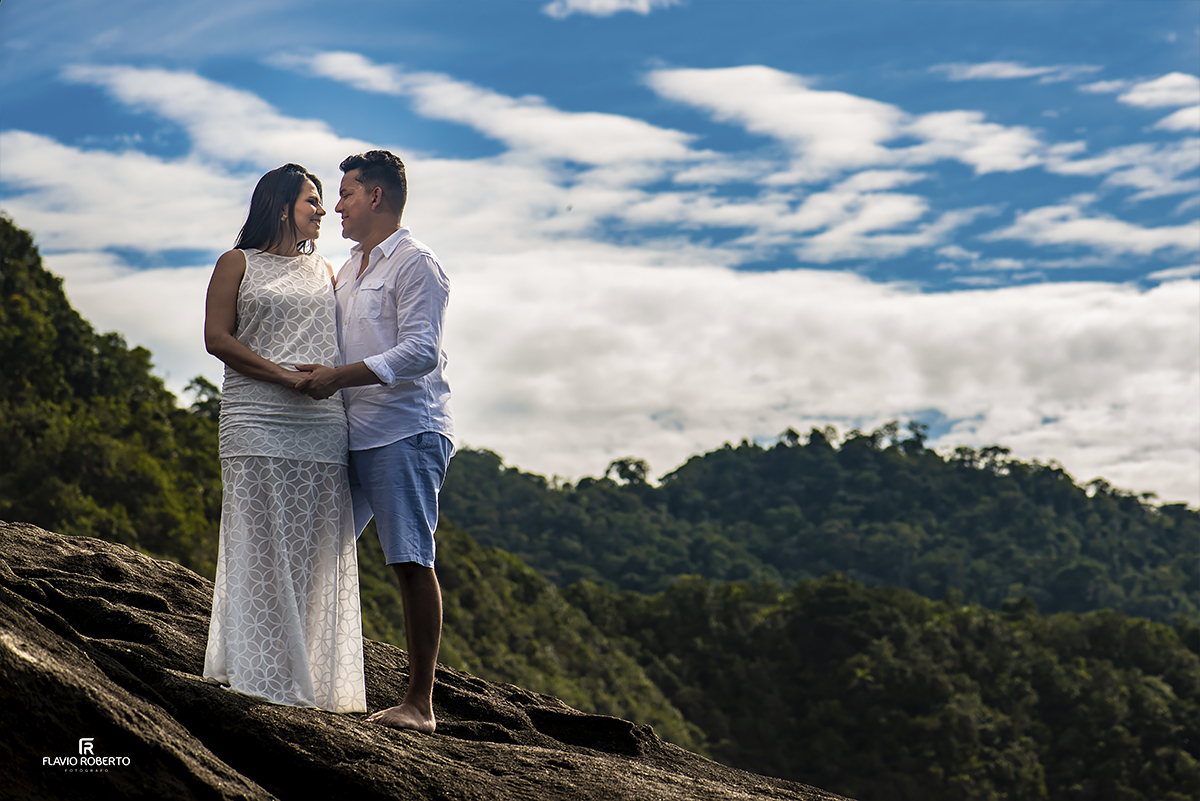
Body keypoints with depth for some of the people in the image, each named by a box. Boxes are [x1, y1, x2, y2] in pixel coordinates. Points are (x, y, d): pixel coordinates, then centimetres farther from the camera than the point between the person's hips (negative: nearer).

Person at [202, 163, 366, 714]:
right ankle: (257, 675, -2)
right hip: (257, 422, -4)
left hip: (324, 426, 4)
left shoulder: (324, 271, 23)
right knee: (261, 545, -6)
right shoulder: (239, 264, 9)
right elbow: (217, 337, -2)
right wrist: (286, 376, -12)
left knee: (316, 552, 0)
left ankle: (310, 679, 3)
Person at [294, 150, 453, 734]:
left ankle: (420, 702, -7)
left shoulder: (415, 264, -6)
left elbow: (420, 353, -16)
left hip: (406, 431, -9)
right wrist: (318, 376, 13)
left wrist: (339, 377, -19)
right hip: (353, 436, 9)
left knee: (412, 563, -10)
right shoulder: (349, 269, 23)